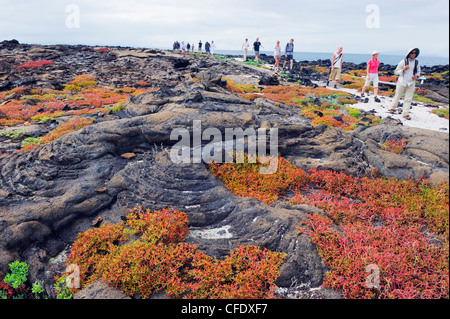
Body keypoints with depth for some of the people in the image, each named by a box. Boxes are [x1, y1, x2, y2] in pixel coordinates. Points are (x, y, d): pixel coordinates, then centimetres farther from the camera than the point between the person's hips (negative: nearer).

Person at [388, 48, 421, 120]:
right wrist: (403, 69, -19)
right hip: (402, 82, -2)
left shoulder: (417, 62, 5)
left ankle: (406, 114, 3)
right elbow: (396, 72, -1)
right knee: (397, 96, 9)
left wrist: (417, 76, -3)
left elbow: (418, 71, 20)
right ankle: (392, 108, 33)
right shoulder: (403, 62, -4)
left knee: (408, 99, -1)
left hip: (411, 83, 2)